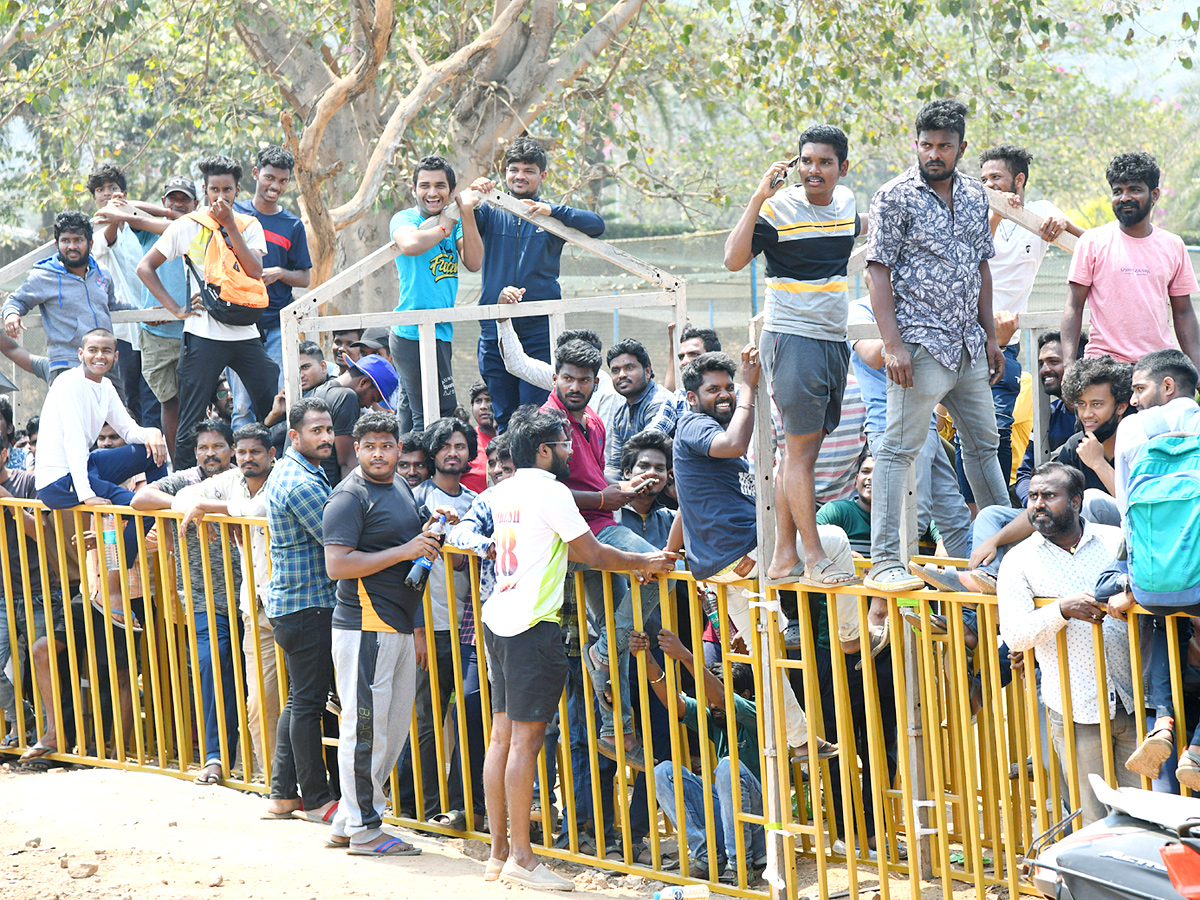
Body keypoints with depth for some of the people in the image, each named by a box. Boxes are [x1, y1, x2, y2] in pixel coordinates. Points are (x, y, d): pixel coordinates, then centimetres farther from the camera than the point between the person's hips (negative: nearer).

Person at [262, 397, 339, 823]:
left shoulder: (288, 469, 13)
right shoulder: (302, 484, -19)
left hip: (290, 601, 10)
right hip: (308, 605, -10)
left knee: (299, 699, 15)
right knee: (308, 702, -3)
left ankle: (282, 792, 20)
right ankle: (316, 800, 4)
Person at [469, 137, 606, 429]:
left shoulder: (554, 216, 5)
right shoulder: (491, 212, 9)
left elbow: (596, 226, -10)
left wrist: (552, 211, -24)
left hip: (539, 328, -2)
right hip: (495, 328, 2)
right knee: (503, 418, 7)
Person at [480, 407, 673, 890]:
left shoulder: (503, 491, 15)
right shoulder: (550, 491, -10)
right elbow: (592, 553, -9)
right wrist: (646, 562, 4)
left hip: (497, 619, 9)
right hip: (532, 624, -9)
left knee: (503, 736, 10)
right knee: (526, 738, -7)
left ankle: (499, 851, 13)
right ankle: (521, 858, -6)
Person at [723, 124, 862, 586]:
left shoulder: (847, 202, 10)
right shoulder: (778, 208, -8)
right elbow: (734, 259, -19)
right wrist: (758, 198, -22)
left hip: (834, 339, 7)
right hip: (792, 336, -7)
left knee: (802, 447, 9)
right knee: (801, 448, -8)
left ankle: (784, 555, 12)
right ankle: (814, 561, -8)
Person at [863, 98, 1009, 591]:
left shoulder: (975, 195, 11)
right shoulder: (895, 197, -8)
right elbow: (879, 272, -10)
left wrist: (990, 337, 14)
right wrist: (892, 344, -17)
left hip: (969, 346, 7)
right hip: (920, 343, -7)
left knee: (984, 443, 16)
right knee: (899, 449, -7)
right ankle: (884, 562, -6)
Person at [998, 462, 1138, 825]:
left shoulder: (1117, 541, 7)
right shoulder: (1019, 560, 4)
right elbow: (1013, 634, -7)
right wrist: (1062, 609, -21)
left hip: (1134, 701, 1)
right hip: (1075, 711, -1)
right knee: (1094, 822, 1)